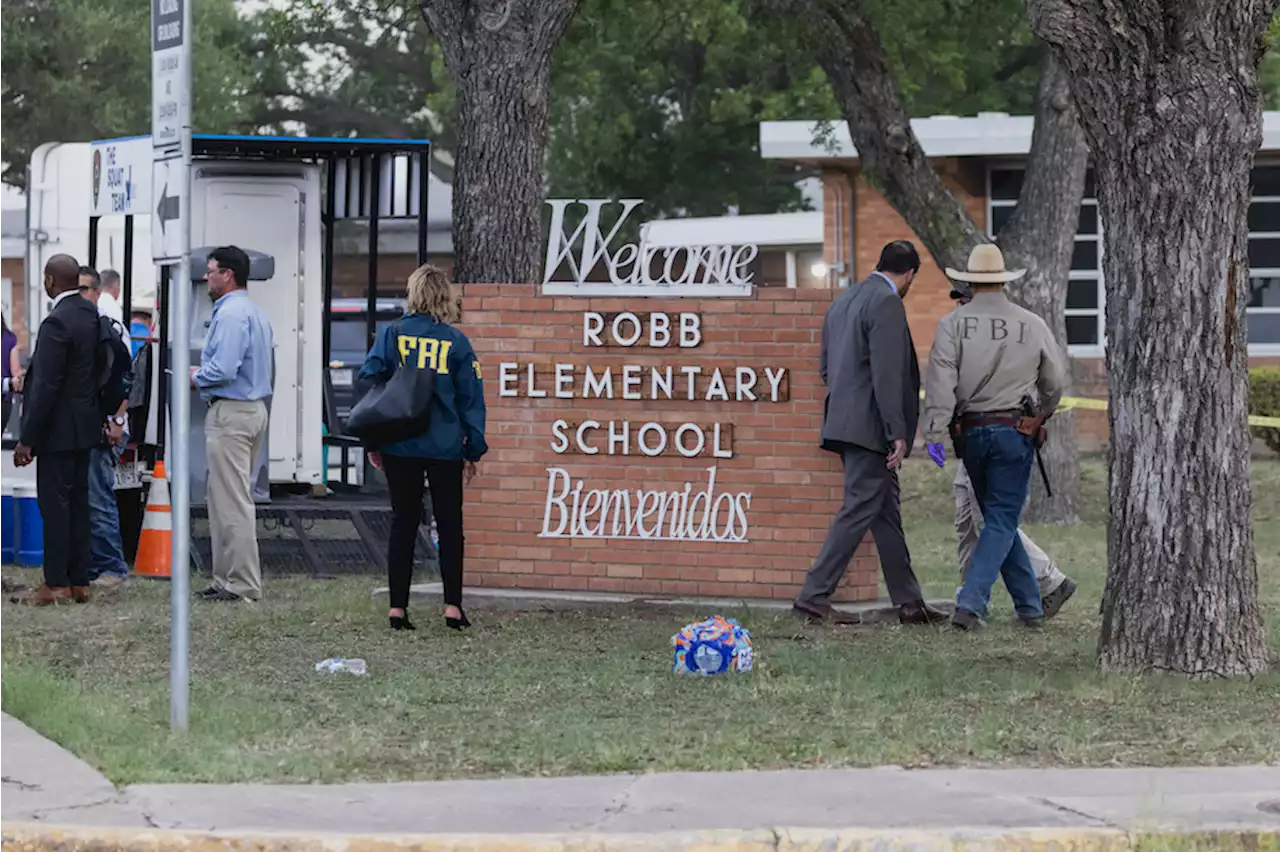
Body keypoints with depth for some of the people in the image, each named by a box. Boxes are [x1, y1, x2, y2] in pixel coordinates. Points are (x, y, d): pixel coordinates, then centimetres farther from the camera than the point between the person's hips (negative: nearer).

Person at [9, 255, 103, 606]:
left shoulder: (57, 323, -20)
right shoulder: (93, 316, 7)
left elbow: (46, 386, -22)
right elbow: (101, 373, 14)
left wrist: (27, 439, -18)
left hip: (58, 430, -9)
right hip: (85, 426, 9)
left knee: (54, 502, -4)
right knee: (77, 502, 13)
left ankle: (56, 584, -2)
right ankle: (79, 581, 16)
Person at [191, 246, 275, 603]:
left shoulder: (231, 314, -16)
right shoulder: (255, 313, 18)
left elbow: (223, 369, -25)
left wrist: (196, 376, -5)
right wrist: (204, 373, 16)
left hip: (231, 413, -11)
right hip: (254, 409, 11)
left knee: (231, 502, -8)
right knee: (233, 499, 15)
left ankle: (241, 584, -7)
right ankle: (229, 578, 18)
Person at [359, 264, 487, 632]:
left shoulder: (391, 335, -2)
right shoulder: (456, 342, -1)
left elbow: (369, 382, -3)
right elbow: (471, 398, 1)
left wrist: (372, 440, 5)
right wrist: (475, 450, 8)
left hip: (399, 447, 1)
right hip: (445, 449, -1)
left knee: (403, 523, 7)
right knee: (449, 524, 8)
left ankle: (397, 607, 3)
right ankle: (453, 606, 2)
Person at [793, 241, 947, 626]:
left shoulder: (843, 302, 16)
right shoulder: (887, 303, -12)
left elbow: (826, 367, 20)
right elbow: (887, 374, -19)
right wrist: (897, 433, -19)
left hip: (844, 419, 10)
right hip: (871, 426, -10)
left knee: (886, 512, 11)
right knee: (859, 510, -7)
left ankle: (909, 602, 14)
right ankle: (814, 596, -7)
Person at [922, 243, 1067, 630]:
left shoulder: (953, 323, -4)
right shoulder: (1032, 325, -1)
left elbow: (941, 381, -14)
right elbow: (1054, 384, 10)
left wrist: (935, 433, -14)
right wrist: (1040, 418, 28)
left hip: (971, 433, 2)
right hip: (1015, 431, -1)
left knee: (999, 519, 14)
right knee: (1001, 521, 0)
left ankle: (1030, 606, 19)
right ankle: (970, 604, -15)